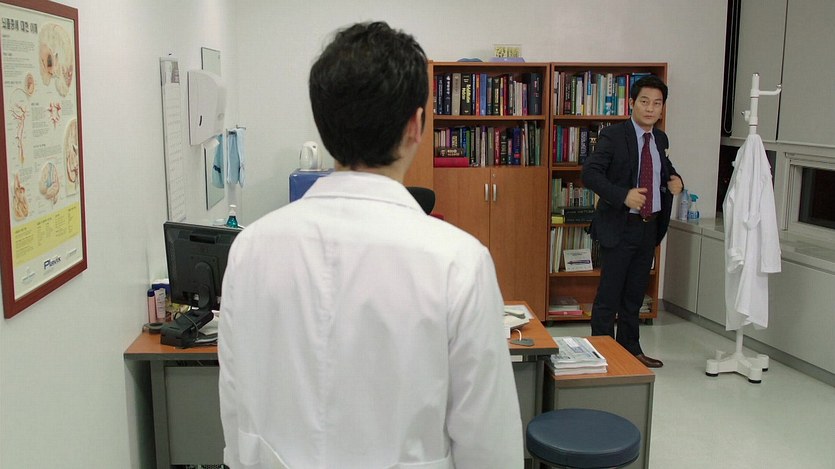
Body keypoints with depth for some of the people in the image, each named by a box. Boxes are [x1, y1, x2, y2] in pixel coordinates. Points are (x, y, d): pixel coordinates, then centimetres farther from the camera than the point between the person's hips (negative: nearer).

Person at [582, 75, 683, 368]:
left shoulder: (660, 139, 10)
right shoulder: (613, 136, -10)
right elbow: (590, 173, -18)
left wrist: (674, 179, 2)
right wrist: (623, 196, -28)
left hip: (649, 226, 7)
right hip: (619, 226, -6)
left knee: (635, 294, 16)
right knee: (609, 295, -1)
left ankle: (630, 350, 28)